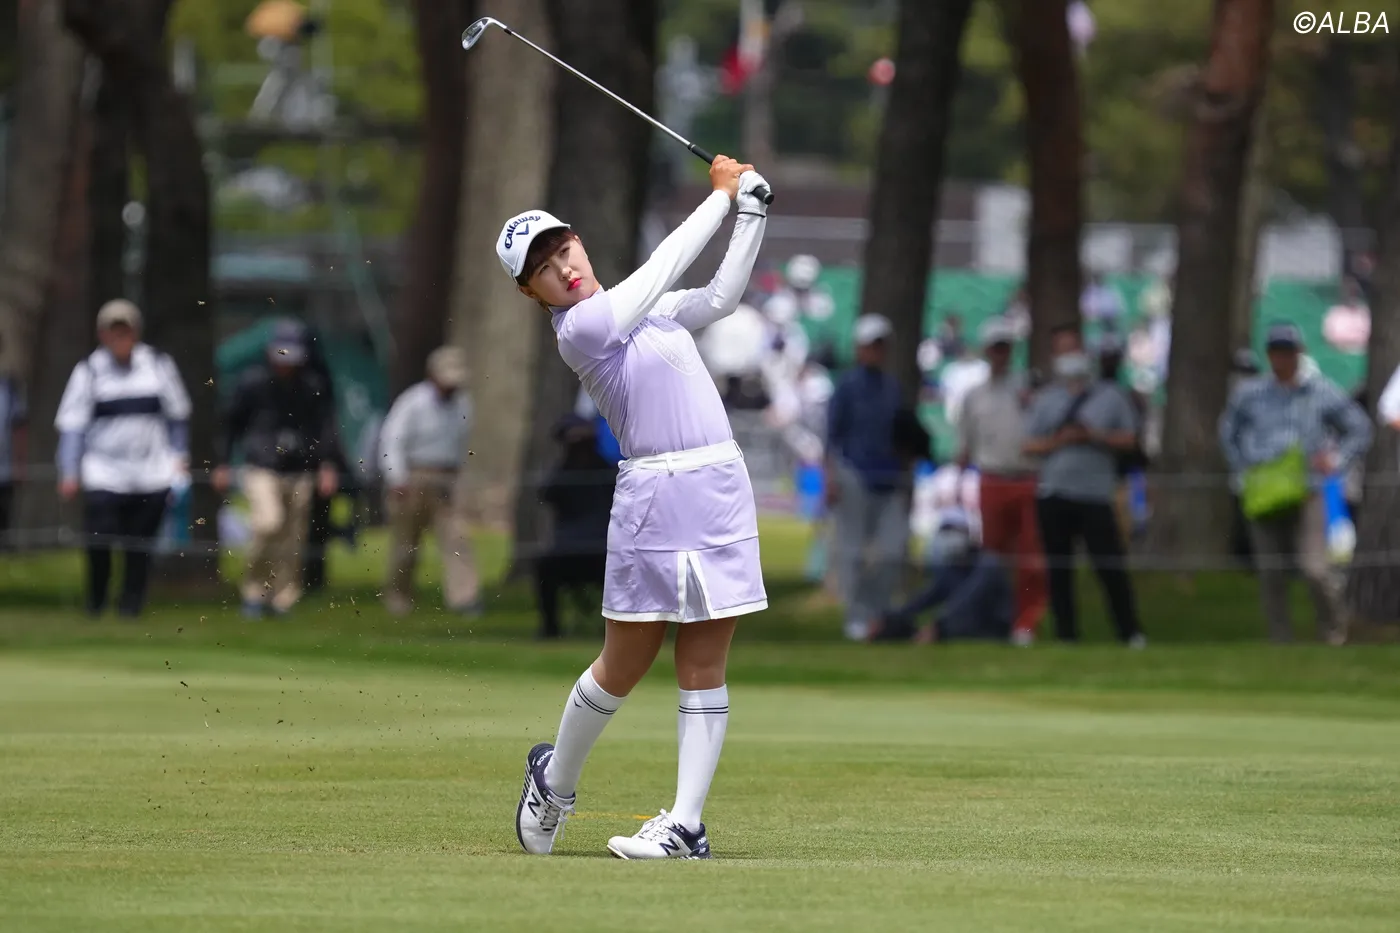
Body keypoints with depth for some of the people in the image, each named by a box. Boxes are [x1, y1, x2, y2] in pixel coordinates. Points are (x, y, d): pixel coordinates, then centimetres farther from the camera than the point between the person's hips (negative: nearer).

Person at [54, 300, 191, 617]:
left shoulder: (159, 365, 4)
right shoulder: (88, 371, -1)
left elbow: (177, 414, 15)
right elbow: (72, 424, 0)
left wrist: (179, 458, 13)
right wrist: (69, 474, -6)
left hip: (152, 473, 2)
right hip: (103, 475, -2)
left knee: (141, 544, 0)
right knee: (99, 542, -11)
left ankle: (131, 602, 13)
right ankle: (96, 600, 11)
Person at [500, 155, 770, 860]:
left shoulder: (645, 307, 15)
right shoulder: (580, 329, -9)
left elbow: (722, 294, 11)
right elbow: (664, 264, -9)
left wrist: (751, 208, 2)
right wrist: (721, 195, 0)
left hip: (723, 492, 6)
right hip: (656, 500, -6)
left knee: (704, 669, 1)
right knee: (624, 667, 3)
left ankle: (685, 824, 1)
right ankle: (554, 781, 27)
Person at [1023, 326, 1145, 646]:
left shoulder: (1111, 397, 10)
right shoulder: (1044, 400, 12)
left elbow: (1128, 439, 6)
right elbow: (1030, 445, 6)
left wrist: (1095, 436, -9)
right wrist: (1060, 441, -11)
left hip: (1096, 495, -2)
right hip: (1054, 495, 2)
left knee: (1111, 566, -8)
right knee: (1059, 569, 3)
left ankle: (1131, 633, -2)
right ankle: (1066, 635, 9)